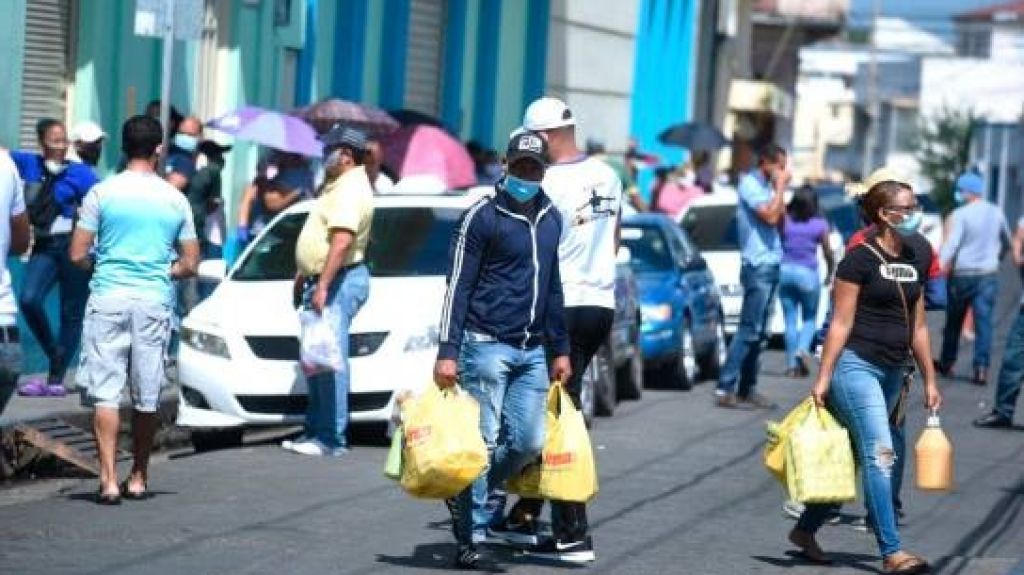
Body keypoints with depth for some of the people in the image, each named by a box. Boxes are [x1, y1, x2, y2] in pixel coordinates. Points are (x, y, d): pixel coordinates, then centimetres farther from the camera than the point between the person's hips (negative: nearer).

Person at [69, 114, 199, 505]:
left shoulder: (102, 193, -2)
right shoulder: (176, 199, 4)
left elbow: (78, 255, -3)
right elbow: (190, 264, 8)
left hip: (109, 297, -2)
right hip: (155, 302, 2)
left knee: (104, 391, -2)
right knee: (147, 395, 12)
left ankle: (108, 480, -12)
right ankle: (138, 477, 21)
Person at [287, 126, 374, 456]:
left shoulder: (351, 190, -16)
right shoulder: (337, 187, 20)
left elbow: (342, 240, -27)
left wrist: (323, 285, -31)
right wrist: (304, 276, 30)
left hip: (341, 282, -11)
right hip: (322, 280, 11)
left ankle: (331, 438, -11)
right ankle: (315, 430, 18)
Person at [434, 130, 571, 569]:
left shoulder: (550, 219, 14)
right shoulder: (483, 216, -5)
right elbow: (458, 286, -7)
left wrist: (560, 349, 19)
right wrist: (448, 351, -13)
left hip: (532, 351, 6)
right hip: (487, 346, -6)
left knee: (529, 441, 0)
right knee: (482, 441, -7)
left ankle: (467, 495, 20)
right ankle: (470, 537, -2)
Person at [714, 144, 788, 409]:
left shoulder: (766, 186, 17)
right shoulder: (750, 184, -10)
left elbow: (779, 218, 17)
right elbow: (770, 216, -21)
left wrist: (780, 189, 8)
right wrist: (780, 186, -10)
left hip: (771, 265, 9)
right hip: (758, 266, -9)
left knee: (759, 333, 9)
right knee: (749, 330, -12)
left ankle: (747, 389, 12)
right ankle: (725, 389, -13)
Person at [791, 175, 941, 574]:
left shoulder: (916, 259, 13)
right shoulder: (861, 258, -8)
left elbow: (917, 326, 19)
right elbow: (841, 322, -9)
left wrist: (929, 380, 18)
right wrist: (823, 378, -12)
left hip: (894, 371, 7)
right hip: (856, 364, -7)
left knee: (851, 458, 12)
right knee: (880, 454, -15)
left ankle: (805, 529, 26)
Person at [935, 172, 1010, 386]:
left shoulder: (960, 215, -12)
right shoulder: (996, 213, 5)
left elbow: (950, 244, -23)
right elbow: (1006, 242, 19)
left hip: (962, 274, -3)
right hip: (988, 274, 3)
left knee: (954, 321, 13)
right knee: (984, 322, -1)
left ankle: (947, 362, 25)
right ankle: (981, 368, -10)